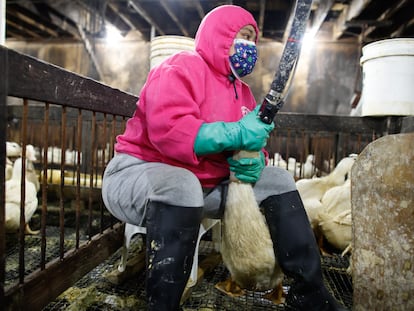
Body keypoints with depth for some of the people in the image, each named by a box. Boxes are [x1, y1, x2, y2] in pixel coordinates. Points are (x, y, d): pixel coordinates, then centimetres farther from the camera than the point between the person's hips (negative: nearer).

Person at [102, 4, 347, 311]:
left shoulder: (242, 91, 13)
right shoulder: (182, 68, -11)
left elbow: (250, 144, 10)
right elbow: (168, 129, -28)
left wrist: (252, 162, -15)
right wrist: (237, 134, -27)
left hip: (206, 185, 8)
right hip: (140, 173, -7)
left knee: (277, 178, 0)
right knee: (182, 185, -42)